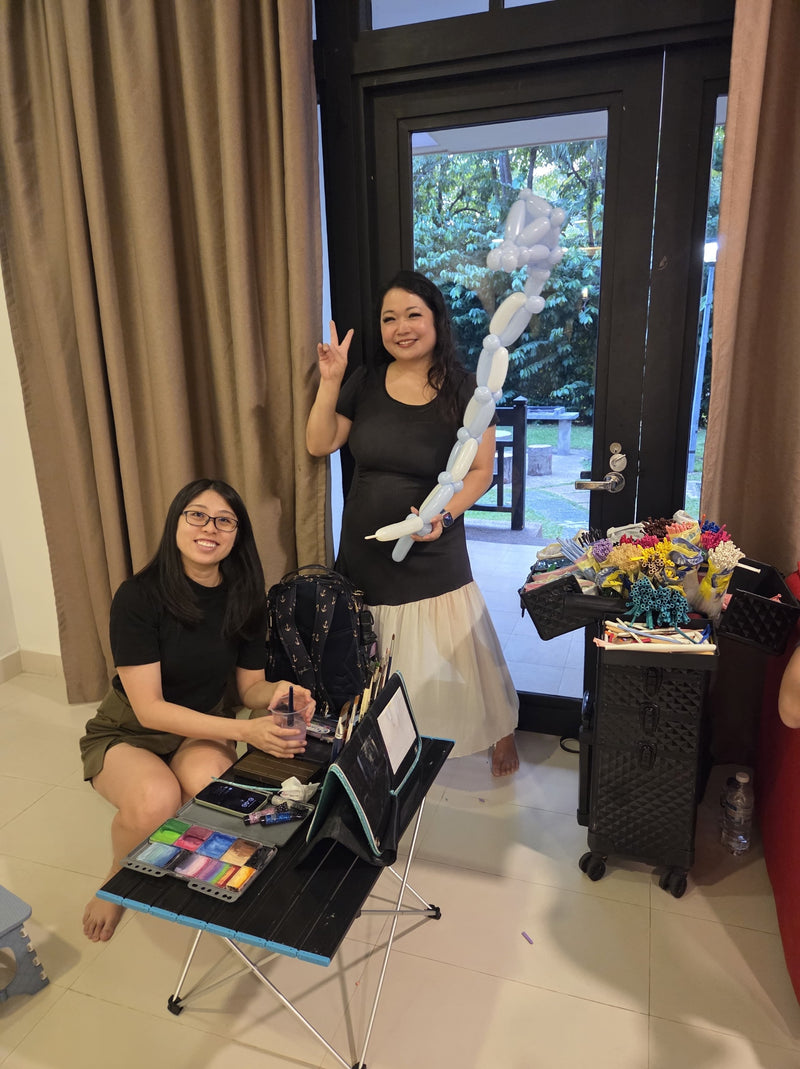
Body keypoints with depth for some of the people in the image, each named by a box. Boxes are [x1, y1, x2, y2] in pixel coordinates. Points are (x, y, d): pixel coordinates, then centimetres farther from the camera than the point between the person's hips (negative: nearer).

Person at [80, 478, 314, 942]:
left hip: (203, 730, 3)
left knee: (208, 784, -32)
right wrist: (244, 731, -34)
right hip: (127, 734, -2)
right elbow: (148, 707, -24)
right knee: (156, 800, -35)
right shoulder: (139, 596, -23)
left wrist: (276, 691, -26)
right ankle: (117, 880, 3)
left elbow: (250, 685, 0)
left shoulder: (246, 599, -9)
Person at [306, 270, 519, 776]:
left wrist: (444, 514, -22)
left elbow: (481, 470, -6)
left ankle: (501, 729, 34)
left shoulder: (463, 390, -6)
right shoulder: (364, 383, 3)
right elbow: (319, 445, 3)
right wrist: (329, 383, -9)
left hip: (433, 553, -3)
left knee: (455, 649, 7)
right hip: (365, 549, 3)